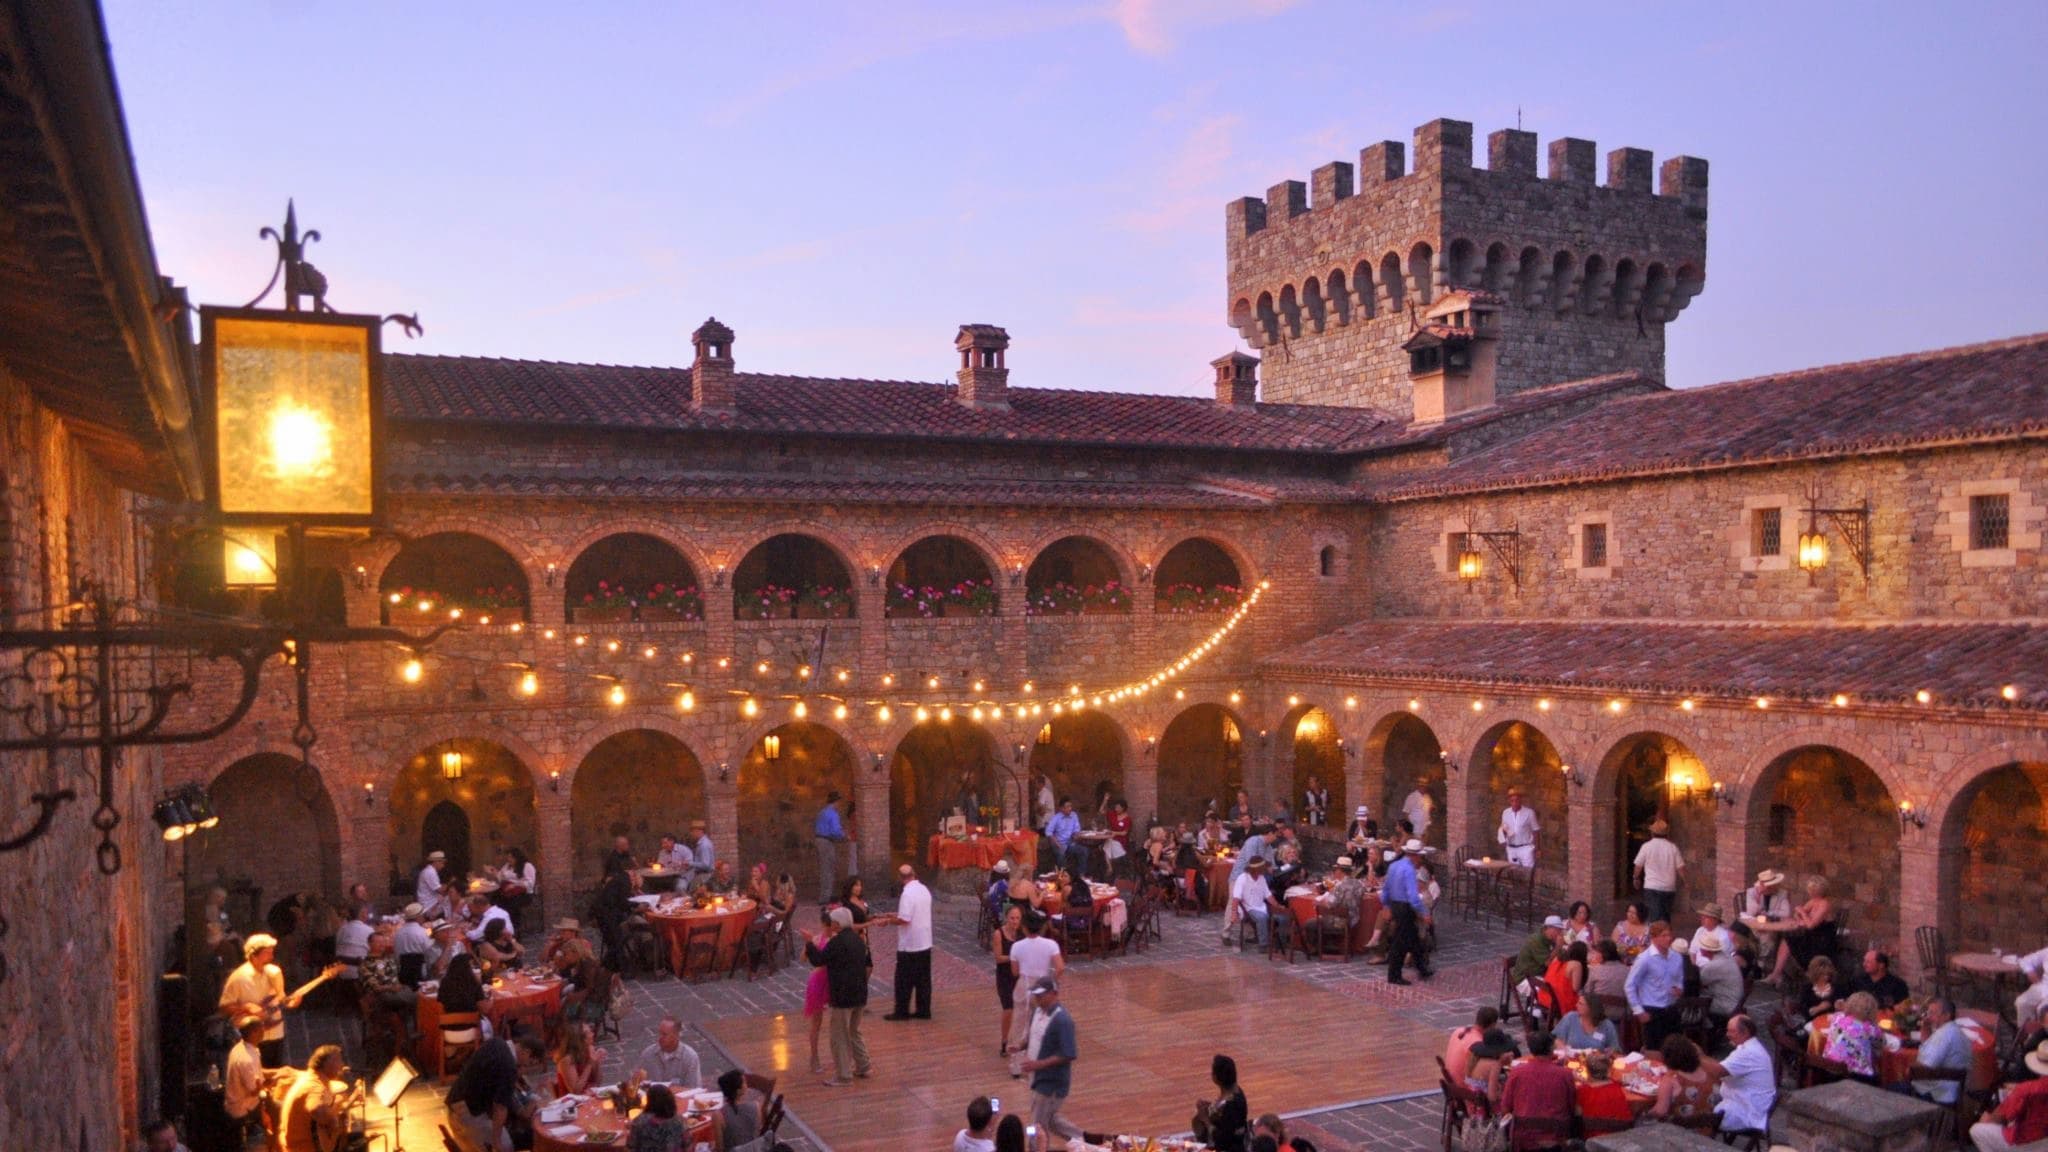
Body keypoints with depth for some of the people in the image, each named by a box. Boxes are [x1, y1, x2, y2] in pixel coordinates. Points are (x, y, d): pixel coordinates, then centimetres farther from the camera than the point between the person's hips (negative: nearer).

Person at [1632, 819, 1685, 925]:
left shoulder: (1646, 846, -5)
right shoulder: (1673, 847, -1)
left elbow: (1638, 866, 4)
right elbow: (1681, 869, -1)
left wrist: (1637, 878, 23)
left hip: (1652, 888, -3)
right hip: (1669, 888, 3)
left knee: (1655, 918, -3)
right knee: (1665, 918, 16)